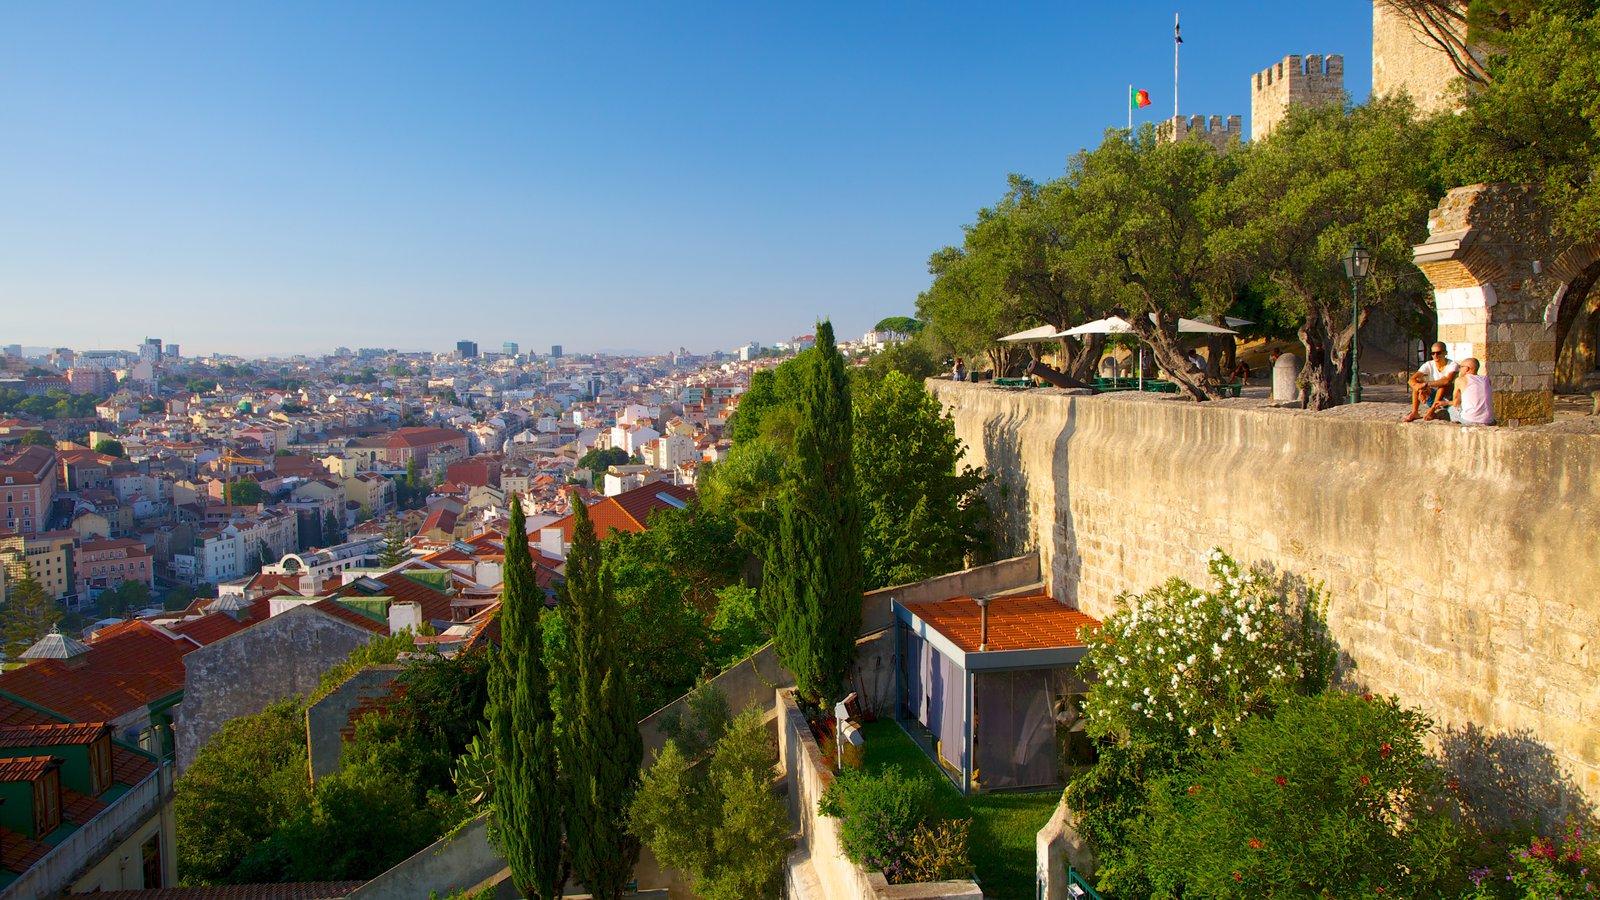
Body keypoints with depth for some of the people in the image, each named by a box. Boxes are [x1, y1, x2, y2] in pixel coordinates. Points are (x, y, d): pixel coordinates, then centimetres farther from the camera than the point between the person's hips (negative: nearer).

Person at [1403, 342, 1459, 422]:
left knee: (1444, 384, -32)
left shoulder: (1453, 365, -16)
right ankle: (1414, 412, -24)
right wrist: (1420, 389, -40)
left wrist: (1426, 384, -42)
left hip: (1448, 398, -4)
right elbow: (1412, 379, -20)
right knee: (1416, 383, -17)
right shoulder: (1429, 365, -6)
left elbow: (1447, 380, -38)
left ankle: (1432, 410, -31)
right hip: (1433, 397, 4)